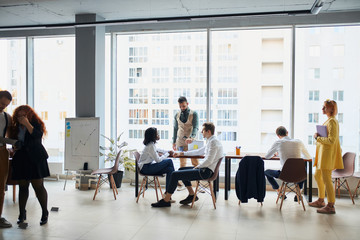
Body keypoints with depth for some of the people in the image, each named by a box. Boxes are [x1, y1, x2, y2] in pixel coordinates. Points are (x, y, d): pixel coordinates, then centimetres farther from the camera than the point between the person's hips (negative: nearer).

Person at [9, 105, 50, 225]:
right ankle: (22, 213, 21)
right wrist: (13, 149, 4)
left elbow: (37, 136, -21)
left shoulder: (37, 124, -2)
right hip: (20, 159, 5)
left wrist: (27, 124, -21)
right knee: (22, 187, 9)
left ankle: (45, 213, 9)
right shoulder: (16, 127, 12)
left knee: (38, 186, -4)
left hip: (35, 159, -5)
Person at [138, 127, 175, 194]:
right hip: (145, 168, -9)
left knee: (169, 169, -6)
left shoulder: (151, 144, 9)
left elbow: (157, 150, 26)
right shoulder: (151, 146, -19)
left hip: (148, 166, 9)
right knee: (169, 161, -15)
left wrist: (168, 152, 10)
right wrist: (167, 154, -5)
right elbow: (158, 160, -19)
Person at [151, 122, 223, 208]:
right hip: (205, 168, 11)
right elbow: (199, 151, 25)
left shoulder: (213, 142, -16)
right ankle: (192, 195, 20)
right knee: (181, 170, 23)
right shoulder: (211, 141, 15)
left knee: (175, 174, -11)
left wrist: (197, 167, -8)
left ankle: (166, 200, 0)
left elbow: (209, 161, -23)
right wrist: (182, 153, 24)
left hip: (207, 171, -11)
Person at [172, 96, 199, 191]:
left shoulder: (194, 114, -2)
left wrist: (191, 137, -29)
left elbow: (196, 127, -12)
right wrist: (174, 142, 12)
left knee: (195, 163, -3)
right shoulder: (177, 115, 9)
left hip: (191, 141, -3)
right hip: (180, 142, 3)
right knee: (182, 163, 5)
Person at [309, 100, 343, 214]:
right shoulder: (328, 121, 15)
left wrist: (318, 138, -13)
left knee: (326, 179, -7)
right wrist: (319, 136, 10)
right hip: (323, 153, 11)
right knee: (317, 176, 18)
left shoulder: (332, 121, -16)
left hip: (328, 153, -11)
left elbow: (331, 140, -22)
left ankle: (331, 206, 1)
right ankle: (321, 201, 30)